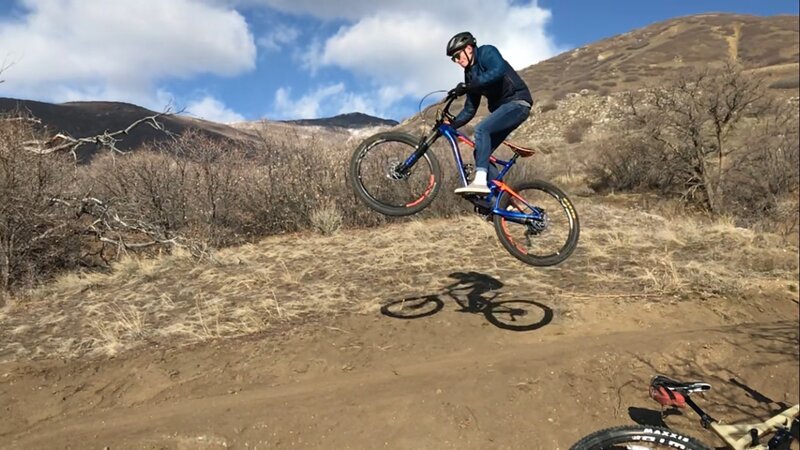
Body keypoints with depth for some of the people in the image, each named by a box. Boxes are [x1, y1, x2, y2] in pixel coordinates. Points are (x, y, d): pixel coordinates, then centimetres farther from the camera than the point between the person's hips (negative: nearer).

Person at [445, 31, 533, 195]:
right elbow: (469, 110, 16)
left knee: (481, 129, -29)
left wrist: (466, 87, -30)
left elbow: (498, 71, -28)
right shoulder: (470, 74, 16)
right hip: (501, 108, 9)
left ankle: (480, 181, -36)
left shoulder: (487, 52, -5)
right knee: (481, 152, -2)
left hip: (517, 103, -9)